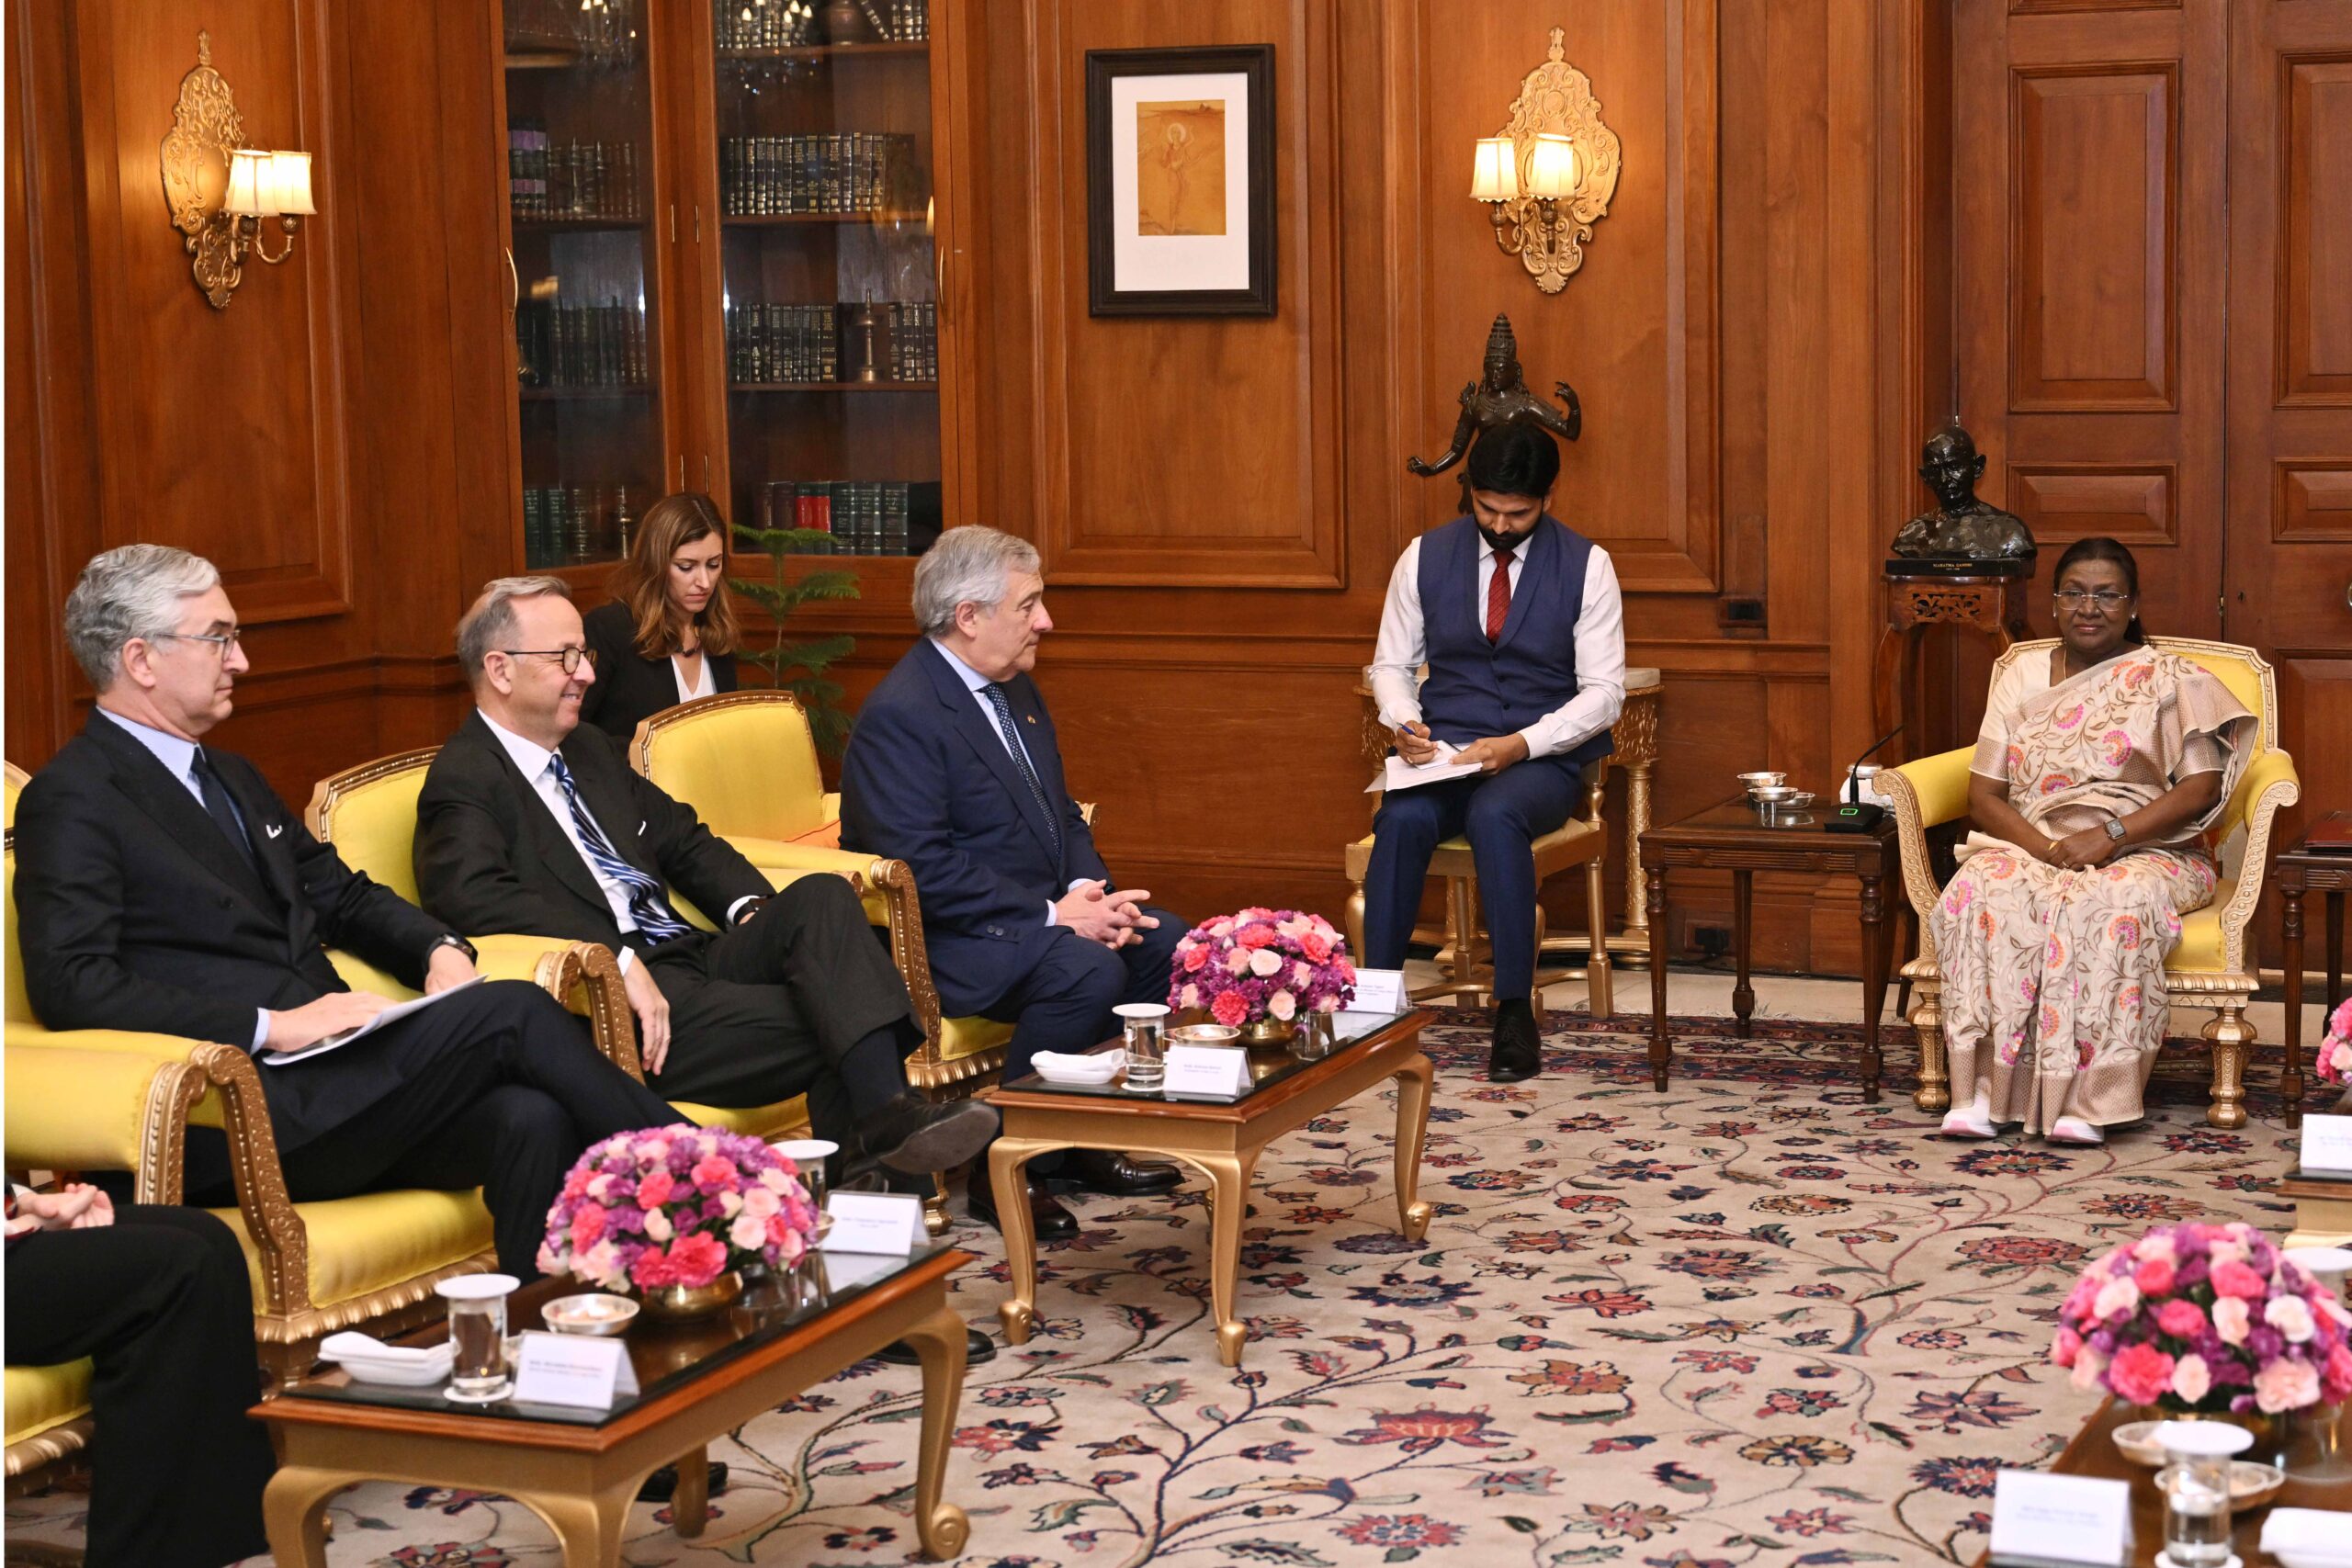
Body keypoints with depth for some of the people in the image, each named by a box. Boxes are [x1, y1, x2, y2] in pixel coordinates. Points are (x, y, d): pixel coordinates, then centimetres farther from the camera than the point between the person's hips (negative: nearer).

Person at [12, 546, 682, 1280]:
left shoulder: (231, 777, 23)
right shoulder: (72, 799, -4)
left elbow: (344, 896, 28)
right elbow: (69, 984, -16)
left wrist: (441, 950, 5)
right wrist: (274, 1025, -20)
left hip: (332, 1074, 8)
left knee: (530, 1117, -23)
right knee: (514, 1011, -20)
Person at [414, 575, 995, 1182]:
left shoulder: (590, 749, 22)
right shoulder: (463, 781, -6)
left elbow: (683, 840, 27)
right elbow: (475, 896, -24)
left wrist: (752, 910, 5)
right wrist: (619, 962, -30)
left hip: (687, 956, 8)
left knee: (820, 897, -19)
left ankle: (885, 1109, -34)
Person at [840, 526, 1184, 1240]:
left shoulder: (1015, 689, 12)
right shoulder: (900, 714, -19)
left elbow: (1060, 814, 17)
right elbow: (925, 869, -26)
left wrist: (1088, 888, -5)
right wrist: (1053, 914, -24)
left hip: (1040, 909, 10)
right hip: (944, 937, -10)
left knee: (1165, 941, -3)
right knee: (1088, 968, -30)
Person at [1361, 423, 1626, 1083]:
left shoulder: (1586, 565, 0)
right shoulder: (1425, 557, 7)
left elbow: (1603, 692, -3)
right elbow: (1390, 664, 14)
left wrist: (1522, 744, -19)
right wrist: (1403, 722, -10)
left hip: (1541, 757, -2)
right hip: (1443, 751, 2)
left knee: (1495, 815, -37)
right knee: (1403, 819, -33)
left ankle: (1515, 1014, -30)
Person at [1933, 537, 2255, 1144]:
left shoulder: (2167, 679, 6)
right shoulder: (2020, 679, 14)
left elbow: (2200, 788, -5)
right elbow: (1983, 796, 7)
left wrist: (2110, 836, -18)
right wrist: (2041, 846, -13)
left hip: (2143, 851, -2)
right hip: (2029, 847, 2)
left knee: (2108, 907, -38)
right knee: (1981, 894, -32)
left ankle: (2085, 1100, -37)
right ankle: (1979, 1088, -36)